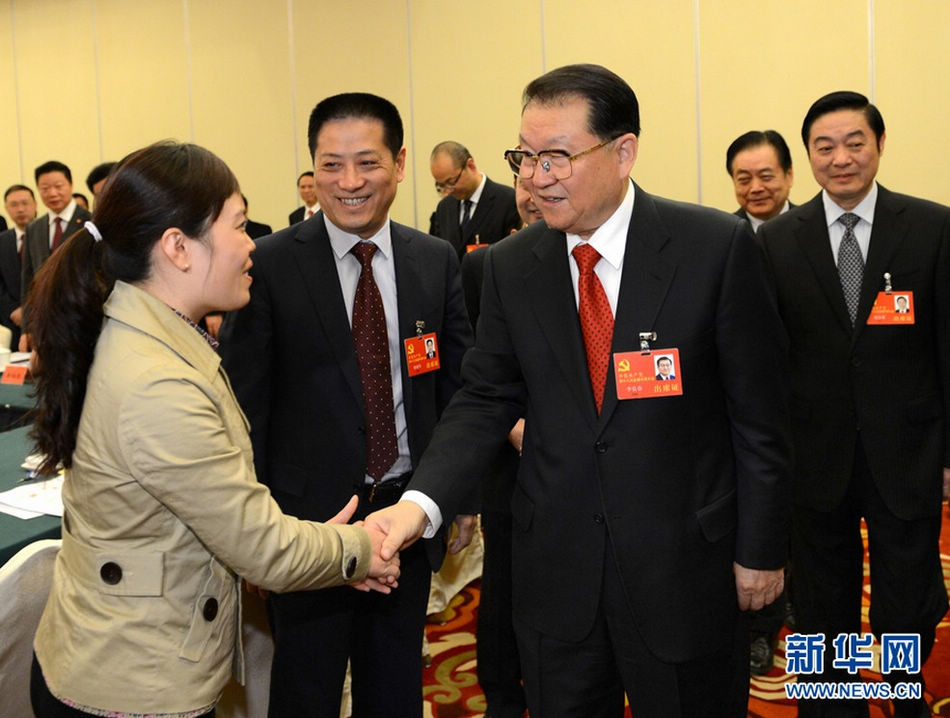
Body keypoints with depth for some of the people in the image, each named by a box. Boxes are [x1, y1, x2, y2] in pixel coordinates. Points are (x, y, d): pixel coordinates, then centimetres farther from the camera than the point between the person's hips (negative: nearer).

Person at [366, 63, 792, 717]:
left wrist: (761, 549, -3)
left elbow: (758, 411, -6)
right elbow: (486, 399, 2)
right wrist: (421, 502, -14)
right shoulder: (511, 265, -1)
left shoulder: (717, 246, -10)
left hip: (684, 560, -2)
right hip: (556, 564, 3)